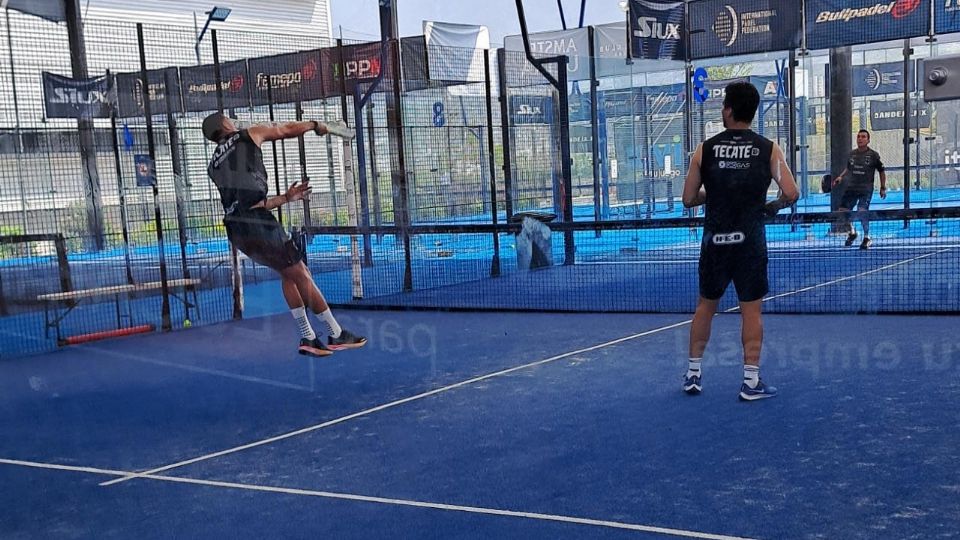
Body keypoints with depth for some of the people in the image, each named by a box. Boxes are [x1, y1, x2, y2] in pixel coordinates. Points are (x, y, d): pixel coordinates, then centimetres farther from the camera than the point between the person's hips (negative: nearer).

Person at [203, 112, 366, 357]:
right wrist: (320, 126, 35)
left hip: (236, 230, 7)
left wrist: (286, 198, 29)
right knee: (301, 274, 3)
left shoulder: (214, 167, 27)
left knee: (288, 274, 18)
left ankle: (307, 337, 15)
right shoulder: (250, 134, 11)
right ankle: (336, 334, 8)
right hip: (257, 222, -7)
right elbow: (288, 129, 20)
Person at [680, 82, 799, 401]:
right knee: (751, 311, 6)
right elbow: (791, 194, -8)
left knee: (706, 306, 15)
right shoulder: (768, 149, -2)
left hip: (714, 242, 2)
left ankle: (693, 374, 22)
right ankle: (750, 381, 8)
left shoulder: (705, 150, 0)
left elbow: (688, 199, 2)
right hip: (750, 243, -1)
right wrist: (774, 206, 12)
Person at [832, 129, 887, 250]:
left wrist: (883, 188, 7)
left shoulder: (873, 155, -1)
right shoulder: (852, 154, 10)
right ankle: (851, 233, 25)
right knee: (842, 211, -1)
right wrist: (841, 177, 10)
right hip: (851, 187, 5)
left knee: (862, 212, -19)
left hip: (866, 189, -5)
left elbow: (881, 171, 7)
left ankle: (867, 237, -1)